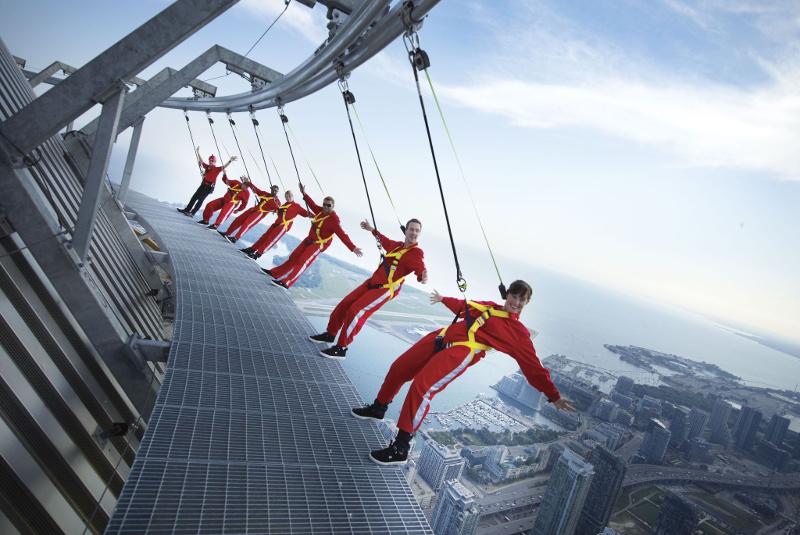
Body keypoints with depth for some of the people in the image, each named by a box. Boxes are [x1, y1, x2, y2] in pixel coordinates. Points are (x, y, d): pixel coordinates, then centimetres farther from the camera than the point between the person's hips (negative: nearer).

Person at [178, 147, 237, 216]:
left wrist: (230, 161, -31)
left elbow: (224, 167, -18)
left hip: (209, 187, -7)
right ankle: (187, 210, 20)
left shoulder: (217, 169, -6)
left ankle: (192, 213, -7)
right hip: (203, 185, 7)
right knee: (194, 197, 10)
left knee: (200, 199, -9)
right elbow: (201, 161, 23)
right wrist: (197, 153, 26)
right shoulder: (207, 166, 11)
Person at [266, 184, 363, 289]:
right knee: (293, 257, 15)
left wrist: (352, 247, -41)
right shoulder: (321, 211, -3)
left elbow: (342, 235, -31)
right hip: (309, 239, 8)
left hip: (319, 244, -8)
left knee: (302, 262, -20)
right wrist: (304, 194, 21)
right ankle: (275, 273, 26)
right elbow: (312, 204, 17)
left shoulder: (334, 220, -24)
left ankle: (287, 283, -23)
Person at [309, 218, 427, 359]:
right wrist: (372, 230, 40)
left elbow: (421, 271, -29)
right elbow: (385, 241, 32)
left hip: (386, 289, -8)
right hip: (372, 282, 8)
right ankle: (330, 335, 31)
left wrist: (423, 277, -52)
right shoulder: (397, 245, 10)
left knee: (355, 311, -19)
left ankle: (341, 348, -6)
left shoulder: (416, 253, -12)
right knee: (344, 304, 10)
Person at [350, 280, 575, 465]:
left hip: (461, 351, -7)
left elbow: (534, 367, 5)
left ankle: (400, 448, -12)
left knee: (421, 387, -24)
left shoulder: (519, 333, 6)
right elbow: (464, 307, 37)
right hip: (442, 338, 7)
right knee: (398, 368, 11)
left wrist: (554, 396, 2)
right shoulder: (490, 306, 22)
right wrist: (444, 299, 48)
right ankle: (378, 408, 38)